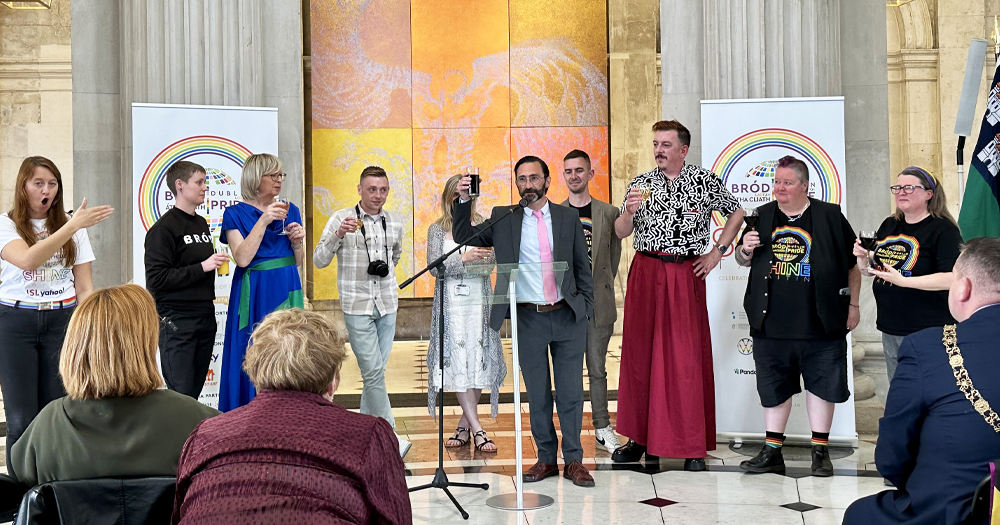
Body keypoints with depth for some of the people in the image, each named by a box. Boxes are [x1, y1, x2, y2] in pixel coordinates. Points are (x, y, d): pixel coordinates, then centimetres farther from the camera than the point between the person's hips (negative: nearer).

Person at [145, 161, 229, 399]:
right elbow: (157, 279, -16)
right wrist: (202, 267, -16)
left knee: (195, 390, 7)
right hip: (176, 322, -7)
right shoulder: (164, 228, -8)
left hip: (205, 316, 8)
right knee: (182, 395, -9)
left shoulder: (201, 223, 17)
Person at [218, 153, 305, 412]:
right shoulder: (236, 214, -2)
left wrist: (297, 242, -6)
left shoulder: (289, 211, 11)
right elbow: (242, 258, -16)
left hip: (286, 293, 4)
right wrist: (263, 221, -20)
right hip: (253, 295, -4)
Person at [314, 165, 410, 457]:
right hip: (357, 306, -5)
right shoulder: (341, 219, -4)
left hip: (387, 305, 5)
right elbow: (319, 261, -9)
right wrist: (337, 235, -22)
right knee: (372, 371, -10)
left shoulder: (395, 222, 9)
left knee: (377, 371, 7)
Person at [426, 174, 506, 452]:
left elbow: (492, 264, 8)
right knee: (458, 361, -7)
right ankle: (477, 429, -4)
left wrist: (484, 259, -14)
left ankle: (465, 425, 12)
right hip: (451, 300, -2)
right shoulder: (438, 229, 6)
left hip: (479, 298, 2)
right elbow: (435, 267, -3)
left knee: (479, 359, -1)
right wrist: (463, 258, -14)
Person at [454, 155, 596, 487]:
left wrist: (586, 309, 4)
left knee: (571, 392, 4)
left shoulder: (568, 217, 6)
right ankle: (546, 459, 19)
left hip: (568, 317, 0)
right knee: (537, 394, 8)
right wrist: (464, 201, -12)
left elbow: (583, 267, 10)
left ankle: (574, 460, 14)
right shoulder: (503, 219, 5)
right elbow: (464, 237, 3)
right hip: (528, 319, 0)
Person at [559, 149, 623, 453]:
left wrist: (601, 287, 6)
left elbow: (614, 254, 11)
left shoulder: (609, 213, 6)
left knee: (597, 369, 4)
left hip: (599, 303, 0)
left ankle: (603, 428, 13)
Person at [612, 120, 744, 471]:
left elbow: (736, 213, 14)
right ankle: (641, 438, 14)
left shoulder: (705, 181, 3)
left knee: (687, 356, -3)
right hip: (645, 272, 2)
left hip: (686, 274, -2)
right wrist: (630, 211, -16)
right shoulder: (640, 183, 9)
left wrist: (717, 252, 5)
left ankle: (693, 446, 4)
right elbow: (621, 233, 4)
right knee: (640, 353, 4)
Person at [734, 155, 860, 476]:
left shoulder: (830, 217, 2)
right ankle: (772, 452, 17)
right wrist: (745, 249, -4)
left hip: (820, 323, -3)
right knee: (773, 387, 8)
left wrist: (853, 305, 5)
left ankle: (820, 453, 16)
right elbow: (743, 261, 19)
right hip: (772, 322, 3)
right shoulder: (762, 217, 10)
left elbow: (853, 265, 7)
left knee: (821, 384, 4)